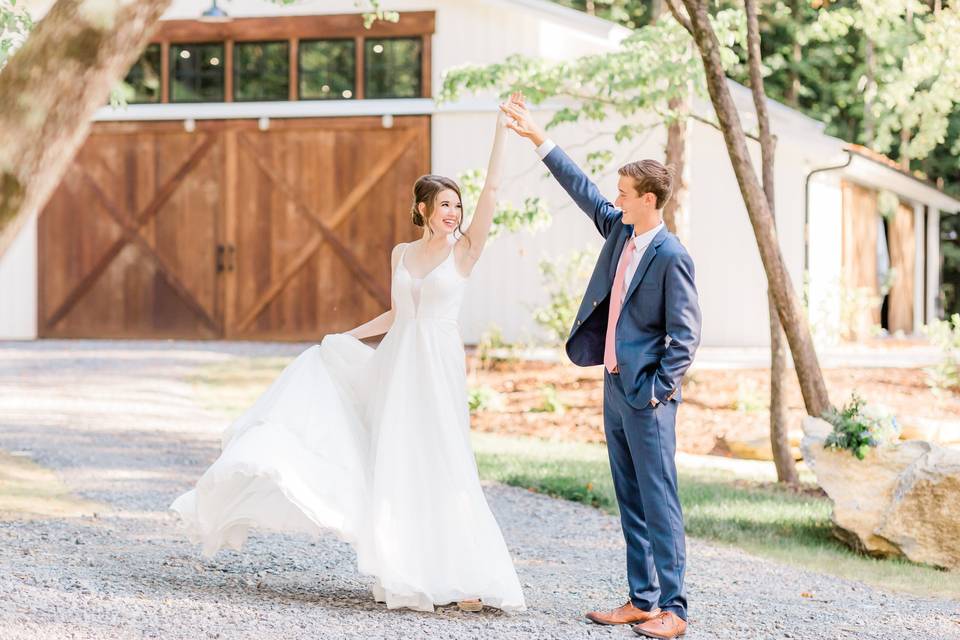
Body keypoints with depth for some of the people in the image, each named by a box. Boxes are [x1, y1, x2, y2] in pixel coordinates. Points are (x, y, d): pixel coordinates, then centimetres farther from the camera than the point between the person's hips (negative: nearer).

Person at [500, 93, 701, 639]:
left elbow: (686, 335, -14)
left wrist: (658, 389, -16)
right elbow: (584, 191, 20)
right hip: (615, 387, 9)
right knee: (631, 501, 11)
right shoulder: (619, 230, 9)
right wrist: (540, 139, 20)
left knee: (659, 501, -7)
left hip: (646, 395, -9)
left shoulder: (671, 256, -14)